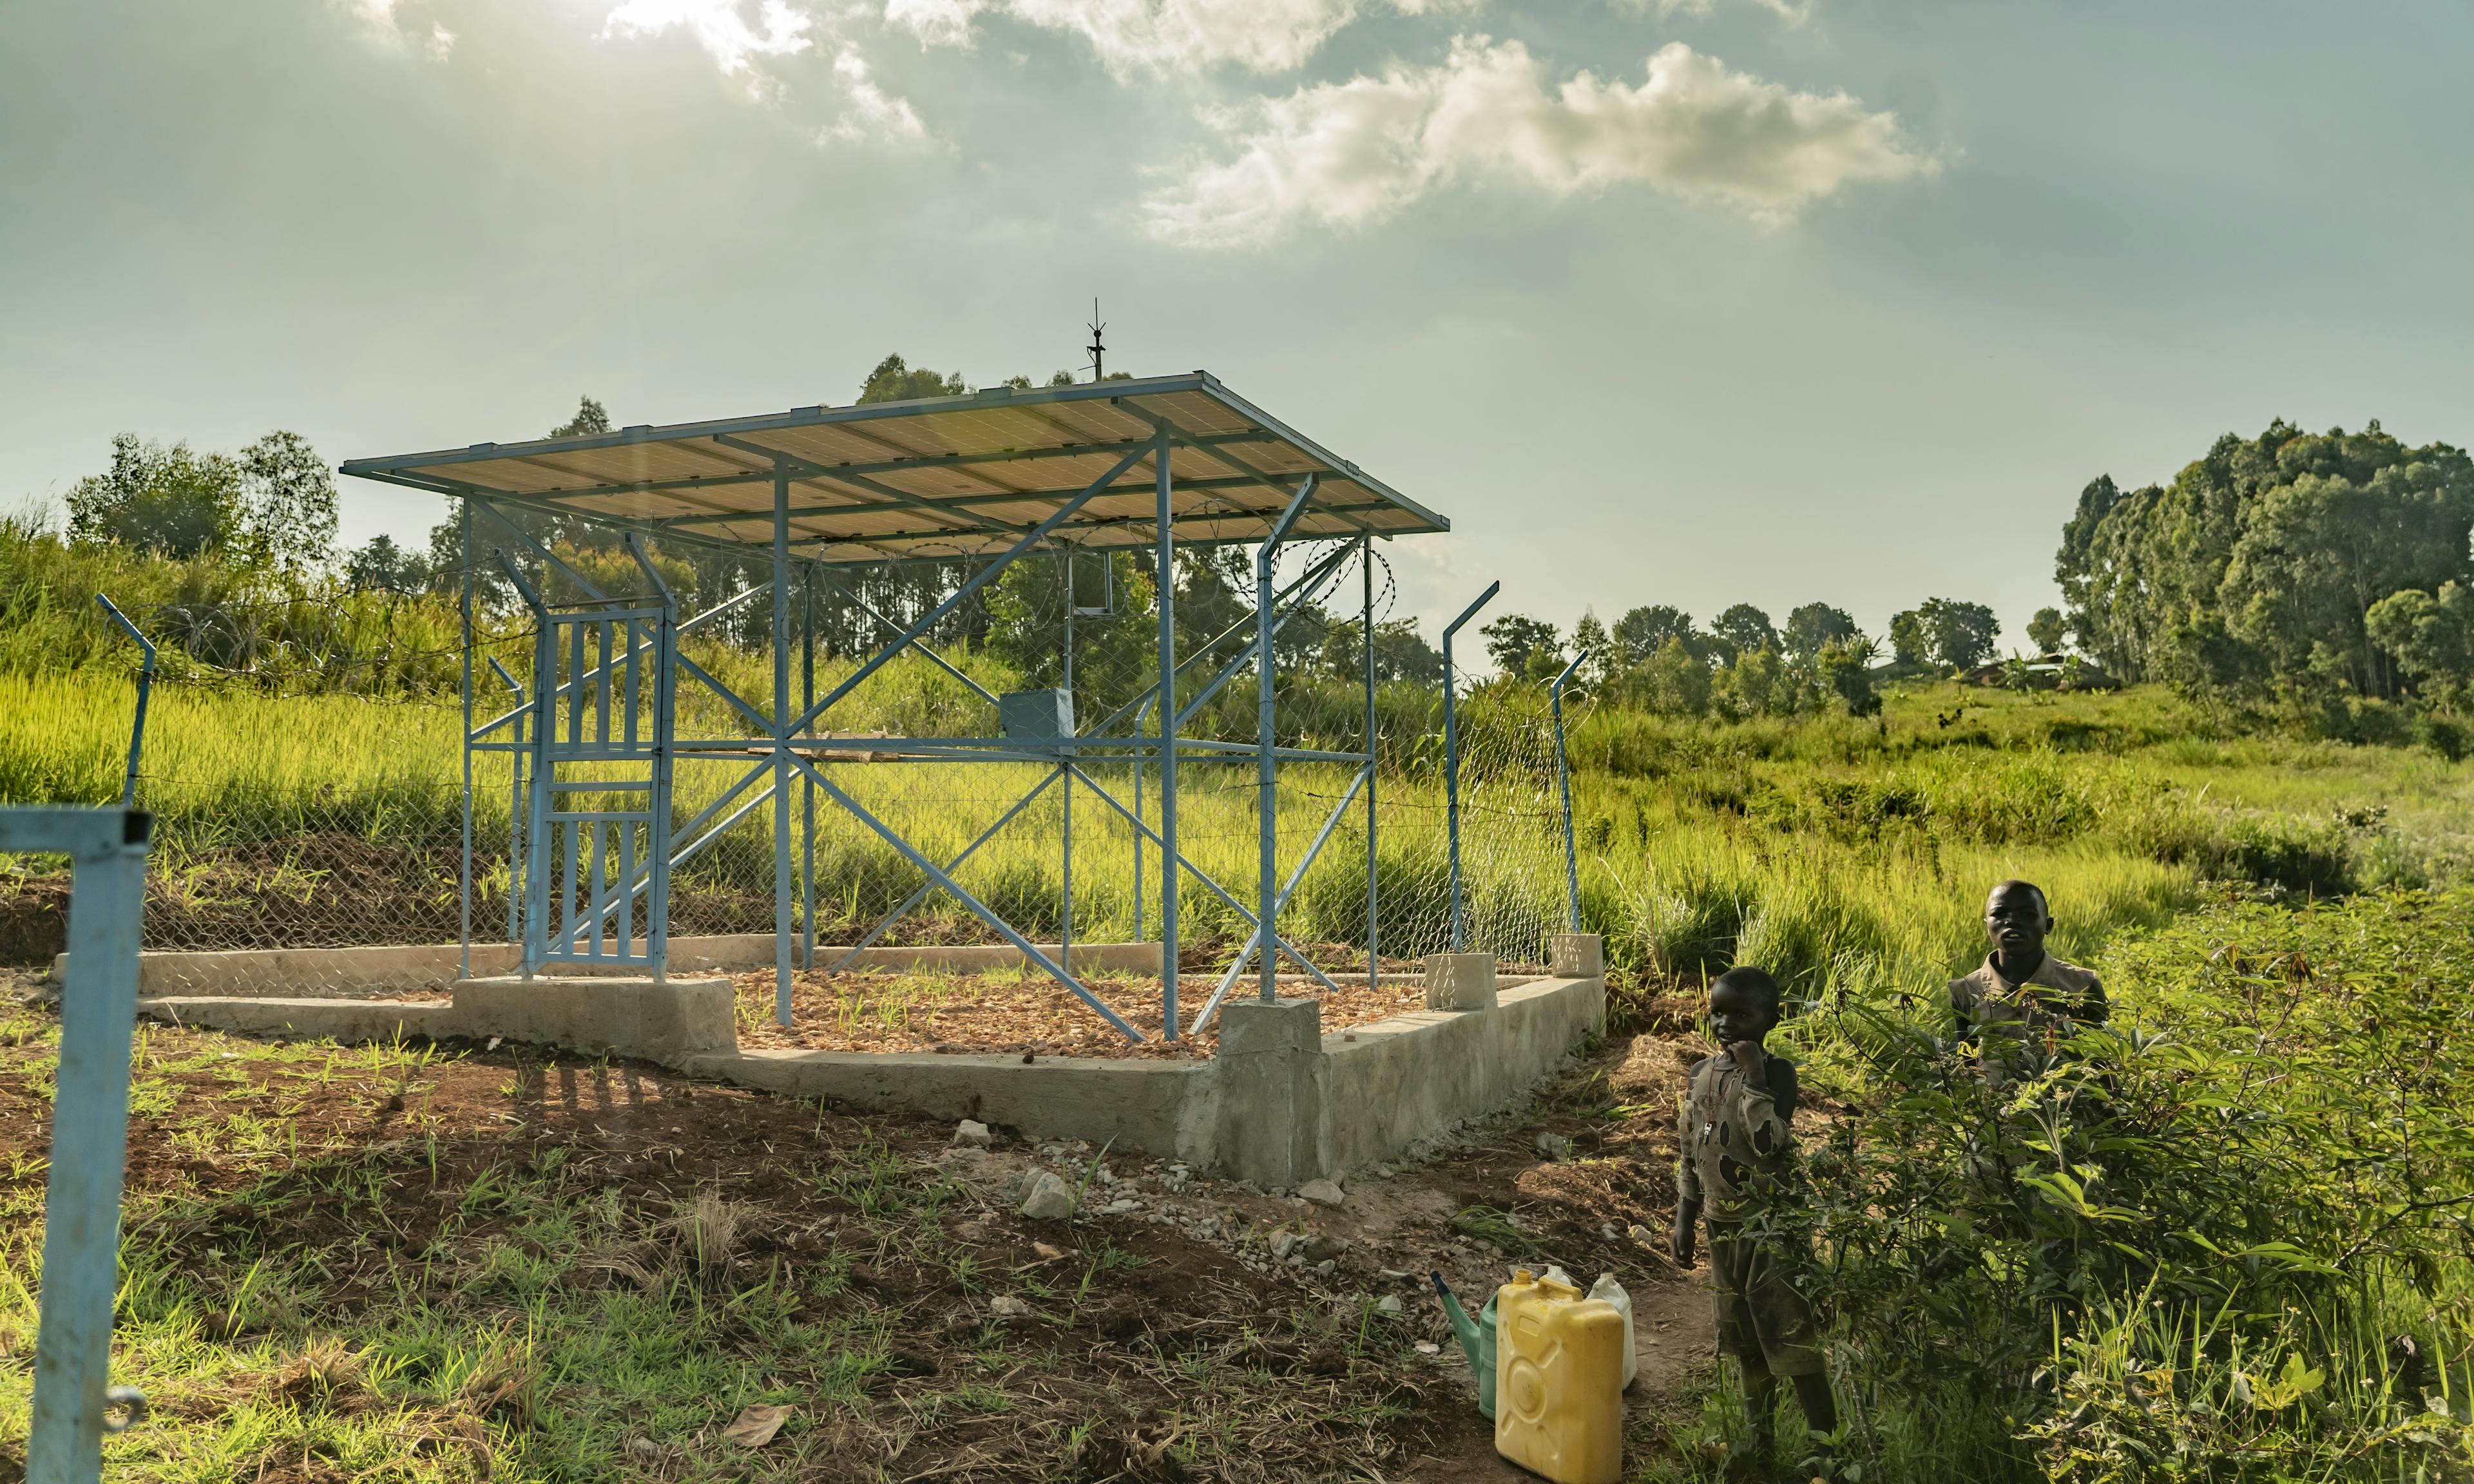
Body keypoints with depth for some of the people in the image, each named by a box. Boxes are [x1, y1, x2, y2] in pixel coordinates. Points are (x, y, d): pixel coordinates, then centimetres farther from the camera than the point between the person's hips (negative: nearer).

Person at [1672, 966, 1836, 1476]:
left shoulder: (1776, 1071, -13)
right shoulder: (1703, 1073, 6)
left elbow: (1772, 1144, -28)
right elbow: (1689, 1155, 13)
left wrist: (1753, 1078, -27)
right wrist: (1685, 1220, 13)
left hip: (1770, 1226, -6)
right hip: (1724, 1226, 7)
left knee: (1789, 1338, -8)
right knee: (1746, 1344, 17)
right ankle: (1761, 1444, 31)